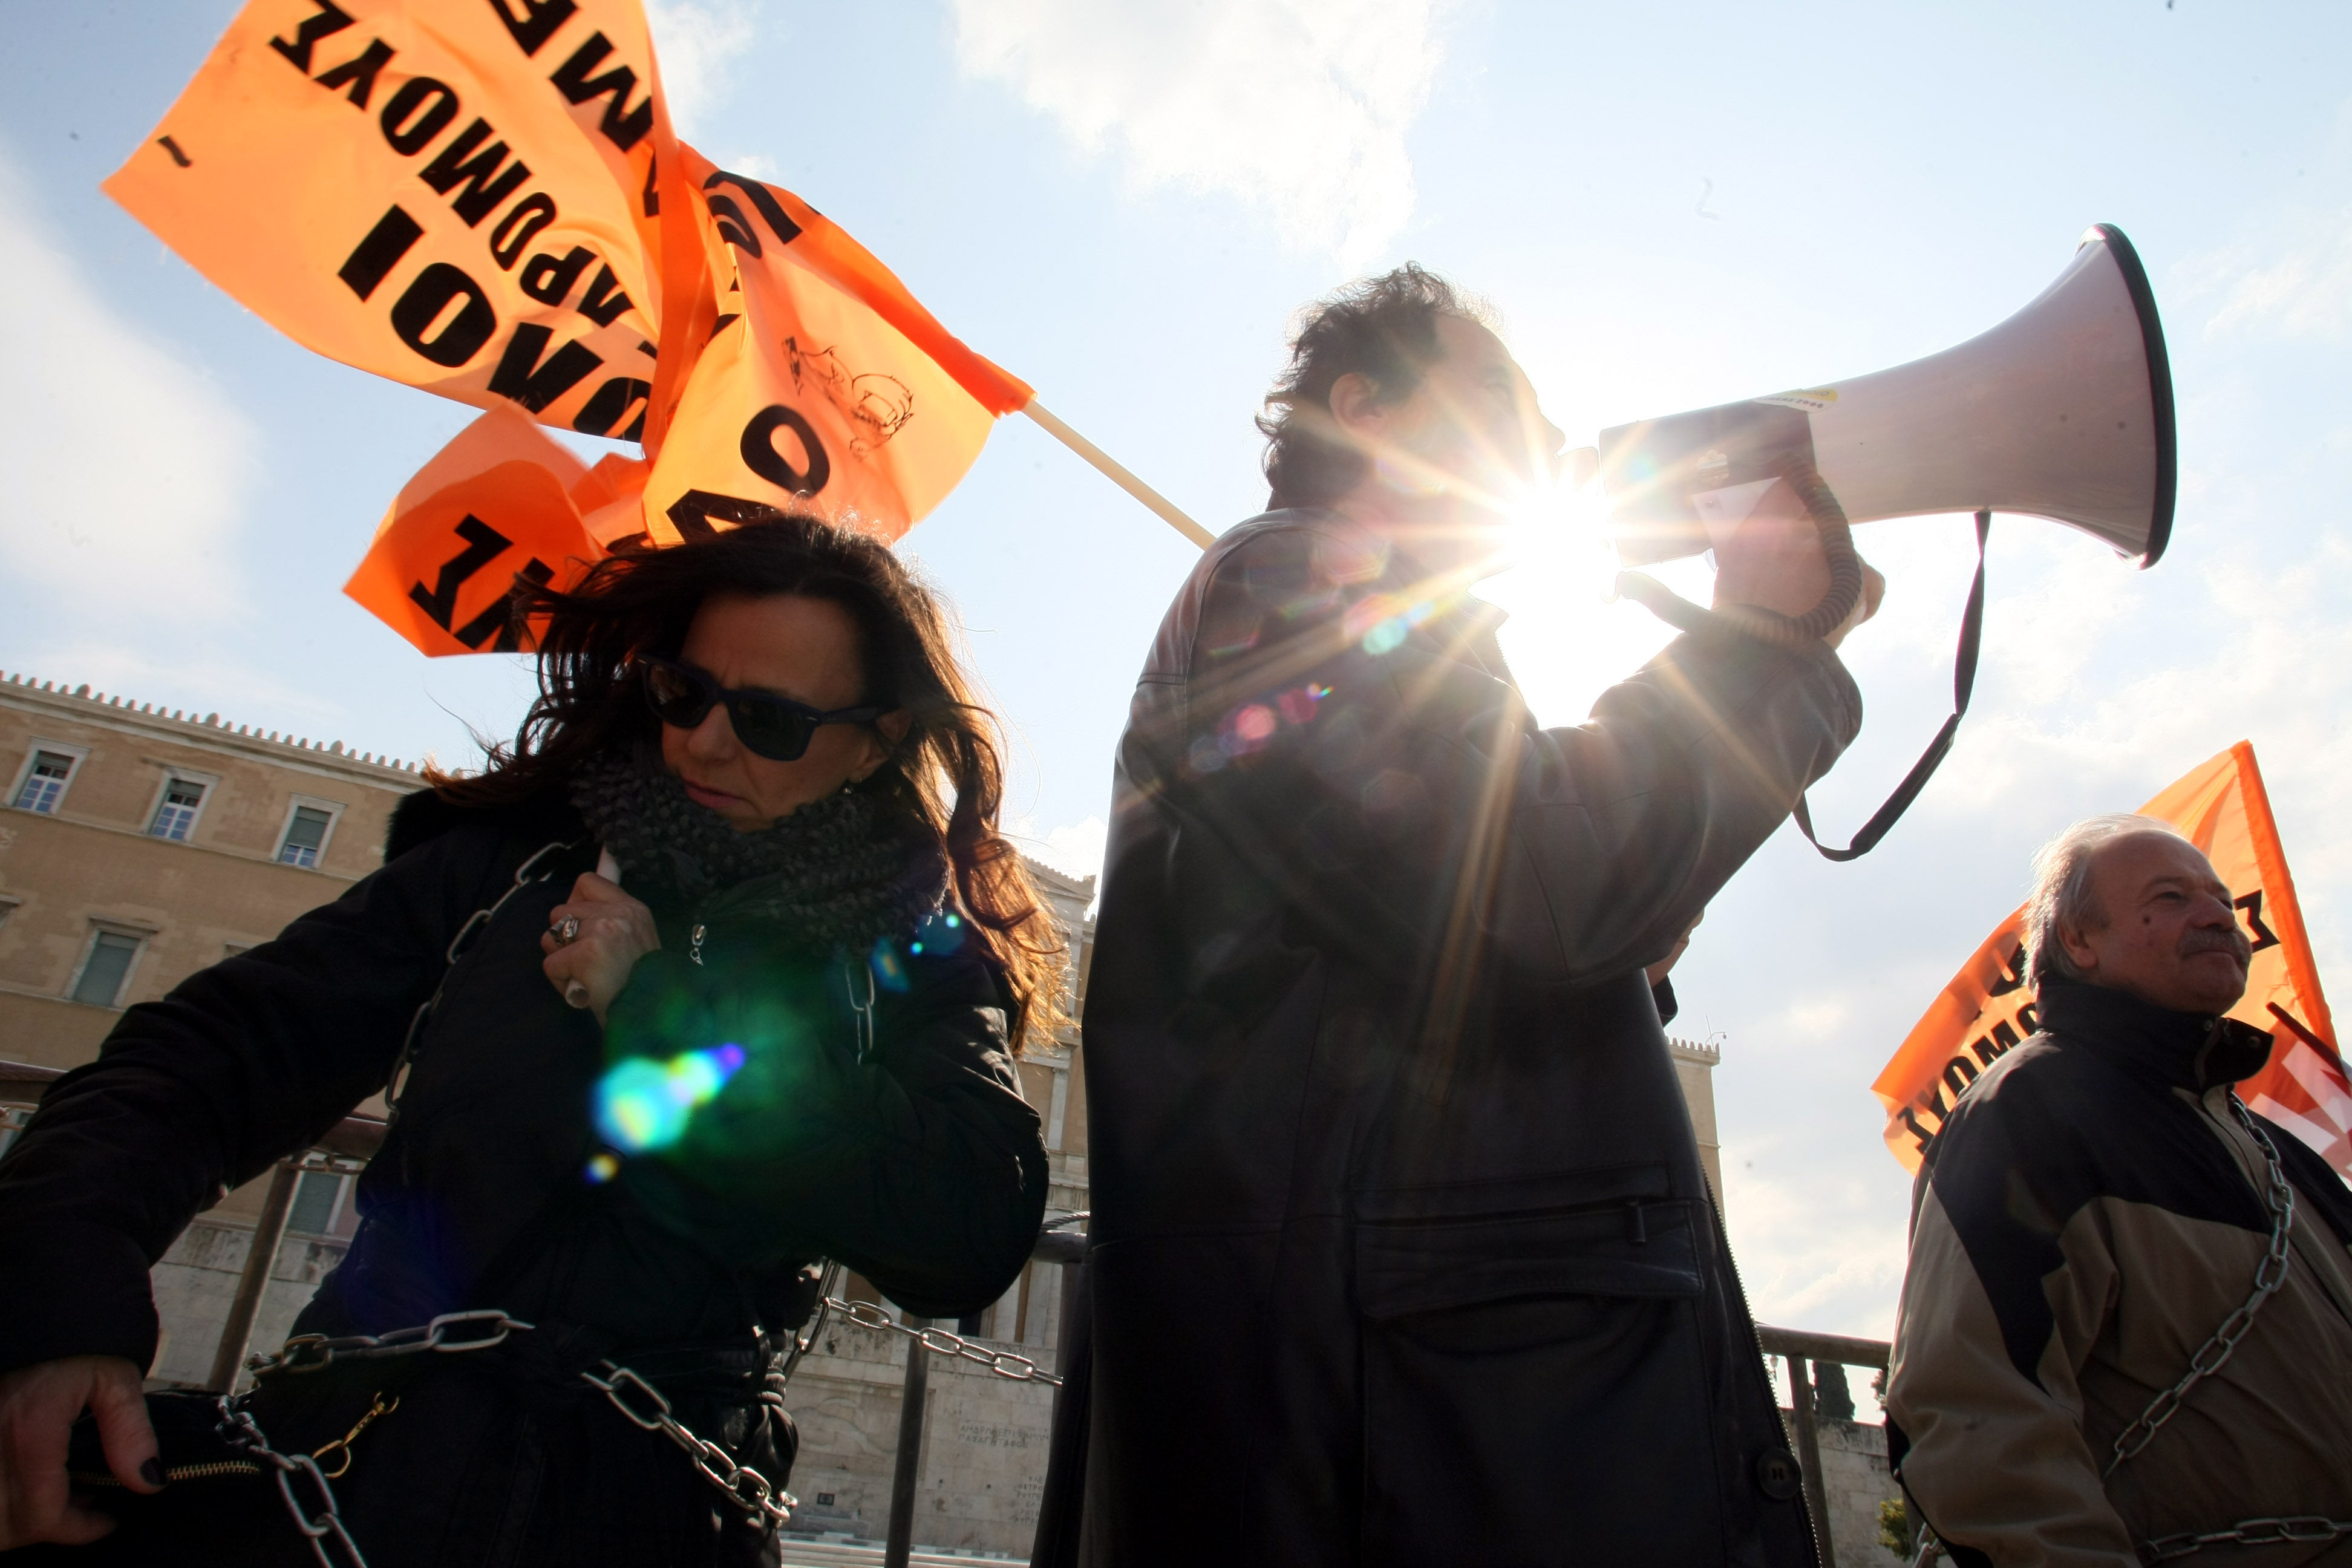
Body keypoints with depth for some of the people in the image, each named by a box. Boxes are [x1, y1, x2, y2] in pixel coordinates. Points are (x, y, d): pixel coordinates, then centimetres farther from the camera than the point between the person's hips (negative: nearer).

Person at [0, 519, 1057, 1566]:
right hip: (339, 1463, 2)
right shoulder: (512, 867, 8)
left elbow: (978, 1233, -15)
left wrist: (663, 1013, -12)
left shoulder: (919, 962, 1)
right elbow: (223, 1049, 5)